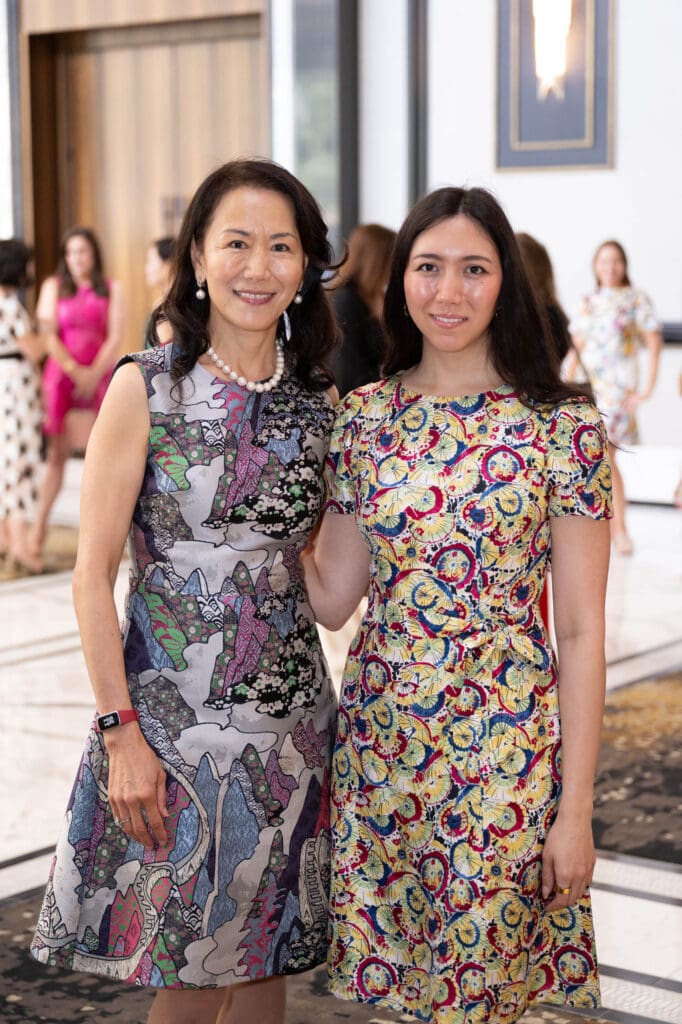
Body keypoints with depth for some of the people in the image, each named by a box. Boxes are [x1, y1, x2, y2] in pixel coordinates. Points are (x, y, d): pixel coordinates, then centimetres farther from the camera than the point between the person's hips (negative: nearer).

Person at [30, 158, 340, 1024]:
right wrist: (121, 732, -13)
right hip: (170, 722, -4)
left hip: (289, 717, 4)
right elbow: (93, 574, -9)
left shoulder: (320, 403, 5)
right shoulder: (146, 388, -8)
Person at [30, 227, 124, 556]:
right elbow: (48, 335, -2)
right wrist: (75, 370, -11)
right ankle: (39, 526, -1)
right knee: (57, 454, -4)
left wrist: (94, 374, -10)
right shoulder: (54, 286, 5)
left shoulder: (111, 289, 9)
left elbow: (116, 337, 2)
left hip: (99, 377, 1)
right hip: (61, 377, -1)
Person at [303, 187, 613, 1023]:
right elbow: (331, 597, 6)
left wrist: (576, 806, -7)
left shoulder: (563, 426, -7)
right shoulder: (363, 417, 3)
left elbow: (581, 631, -6)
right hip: (378, 735, 3)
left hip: (509, 747, -3)